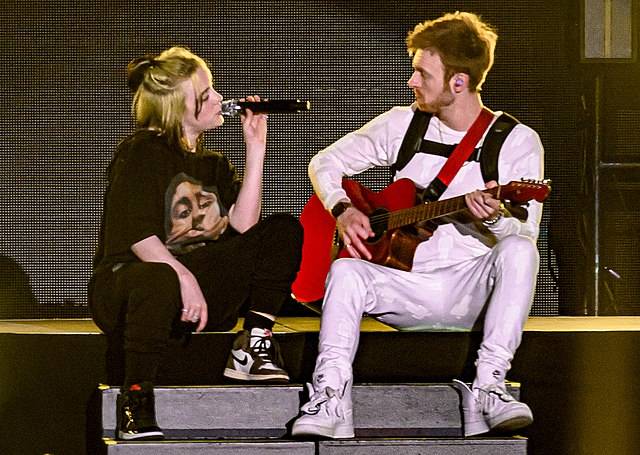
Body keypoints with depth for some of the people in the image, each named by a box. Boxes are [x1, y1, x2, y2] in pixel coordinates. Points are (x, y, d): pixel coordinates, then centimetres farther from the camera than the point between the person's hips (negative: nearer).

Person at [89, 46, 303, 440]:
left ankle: (253, 347, -8)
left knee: (283, 231, -1)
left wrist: (256, 149, -2)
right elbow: (137, 235, -19)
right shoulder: (142, 152, -7)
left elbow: (242, 225, -3)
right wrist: (184, 278, -28)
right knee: (158, 282, -46)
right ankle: (136, 399, -32)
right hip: (125, 282, -7)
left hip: (195, 286, 7)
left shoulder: (213, 164, 15)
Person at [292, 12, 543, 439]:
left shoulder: (517, 141, -1)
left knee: (518, 251, -32)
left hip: (473, 293, -2)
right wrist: (343, 210, -4)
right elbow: (325, 163, 15)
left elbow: (525, 235, -7)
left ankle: (488, 391, -34)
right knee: (345, 271, -28)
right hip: (407, 283, 2)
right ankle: (330, 402, -35)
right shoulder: (403, 125, 8)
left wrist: (495, 219, -30)